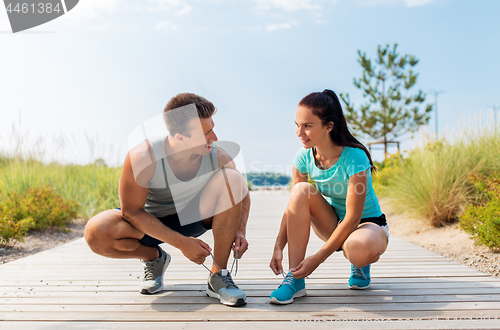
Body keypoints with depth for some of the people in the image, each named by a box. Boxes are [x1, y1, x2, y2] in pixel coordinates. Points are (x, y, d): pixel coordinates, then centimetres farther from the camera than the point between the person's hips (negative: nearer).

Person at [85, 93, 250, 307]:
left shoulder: (217, 158, -23)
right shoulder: (143, 158, -31)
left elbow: (241, 194, -3)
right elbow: (131, 211, -23)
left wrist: (240, 231, -19)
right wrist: (181, 243, -27)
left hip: (194, 216, 2)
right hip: (149, 222, -1)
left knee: (230, 177, -26)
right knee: (96, 233, -31)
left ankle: (218, 277, -17)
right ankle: (154, 257, 3)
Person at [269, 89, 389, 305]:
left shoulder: (354, 158, -28)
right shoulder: (304, 157, -13)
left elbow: (353, 217, -26)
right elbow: (294, 206, -8)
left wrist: (317, 258, -27)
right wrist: (278, 247, -19)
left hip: (368, 223, -4)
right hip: (334, 223, 5)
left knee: (360, 248, -41)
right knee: (301, 191, -25)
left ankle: (360, 264, 1)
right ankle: (295, 279, -21)